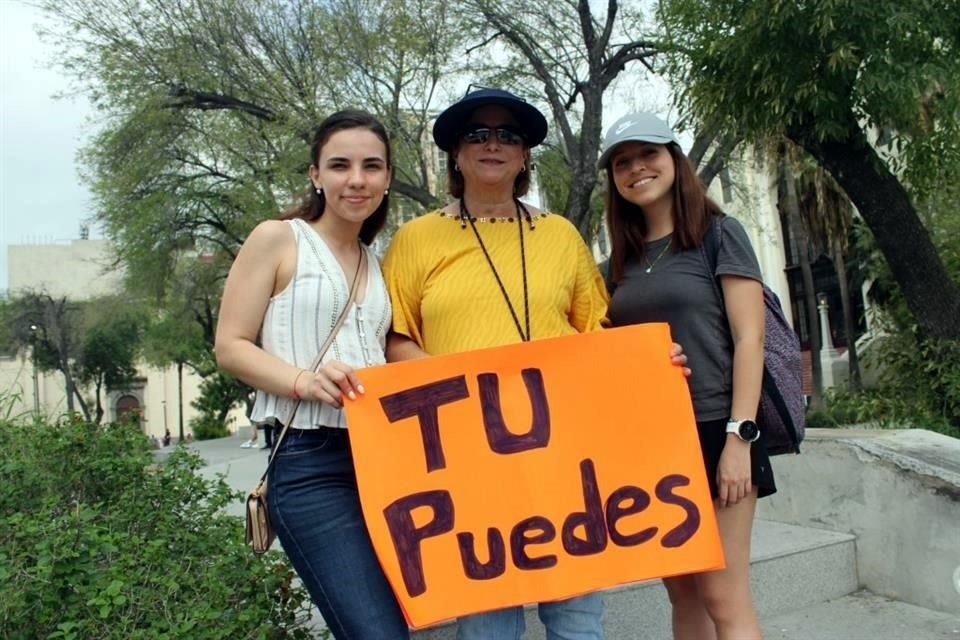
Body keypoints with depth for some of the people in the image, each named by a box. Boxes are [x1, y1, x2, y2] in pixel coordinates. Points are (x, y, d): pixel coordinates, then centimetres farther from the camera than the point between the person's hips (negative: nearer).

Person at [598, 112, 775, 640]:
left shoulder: (719, 234, -1)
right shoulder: (623, 258, 13)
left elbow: (748, 340, -8)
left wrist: (739, 437, -15)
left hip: (712, 429, -5)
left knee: (723, 597, -3)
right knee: (683, 595, 11)